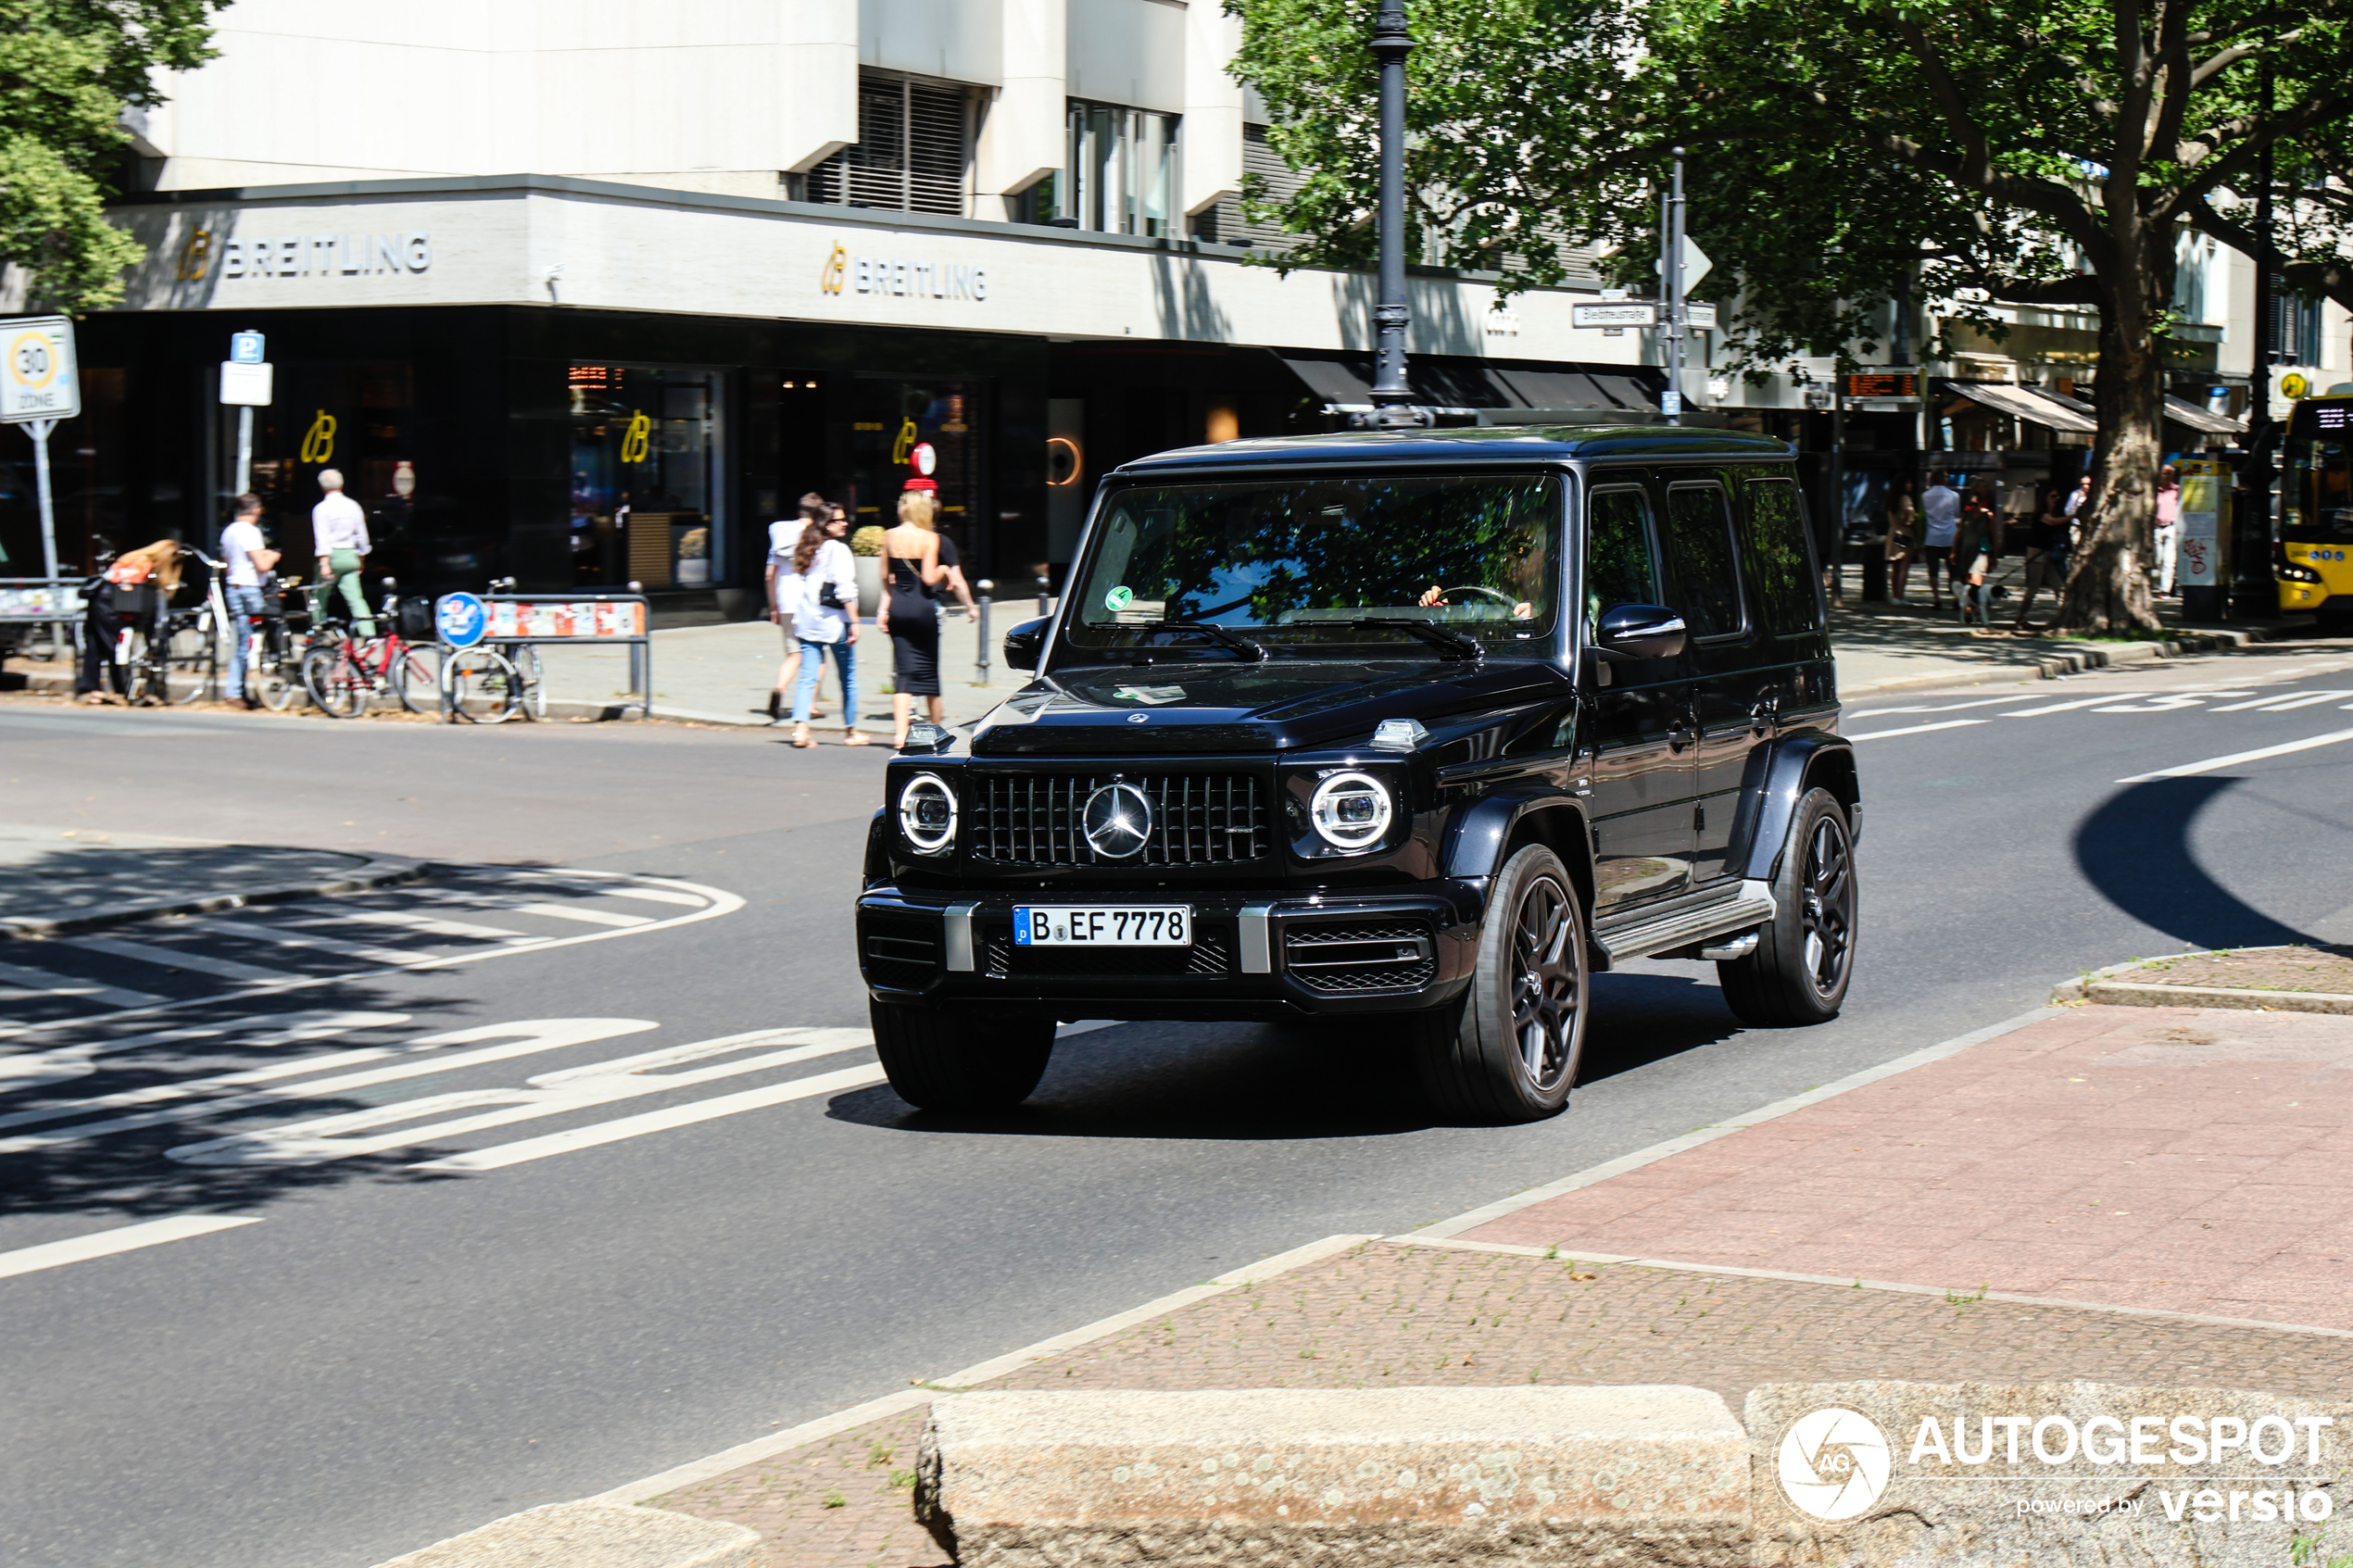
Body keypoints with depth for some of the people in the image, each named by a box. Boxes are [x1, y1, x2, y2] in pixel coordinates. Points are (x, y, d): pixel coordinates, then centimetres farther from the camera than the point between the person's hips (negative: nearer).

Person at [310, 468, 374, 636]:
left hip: (332, 555, -4)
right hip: (350, 557, 4)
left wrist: (324, 564, -20)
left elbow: (322, 538, -15)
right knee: (356, 598, -1)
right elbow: (362, 535, 12)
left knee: (319, 599, 10)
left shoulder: (321, 508, -7)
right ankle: (369, 632, -14)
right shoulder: (353, 506, 7)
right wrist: (360, 559, 23)